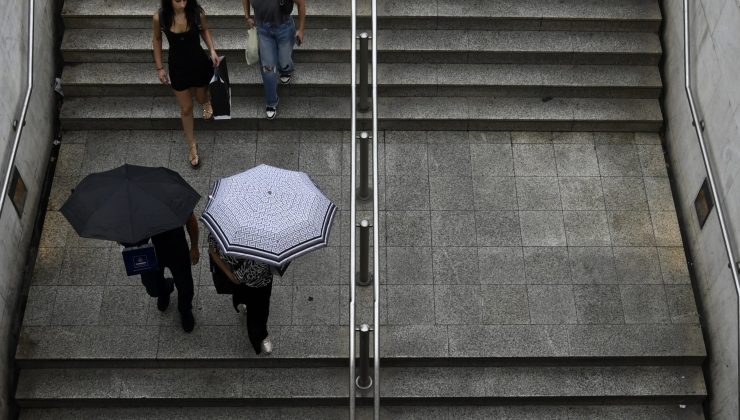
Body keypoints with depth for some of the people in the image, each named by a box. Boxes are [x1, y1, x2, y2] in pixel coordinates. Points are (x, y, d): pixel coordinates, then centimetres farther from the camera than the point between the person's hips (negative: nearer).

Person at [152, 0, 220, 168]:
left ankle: (206, 102, 66)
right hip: (177, 66, 0)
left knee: (201, 98, 26)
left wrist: (212, 50, -12)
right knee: (186, 108, 14)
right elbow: (156, 39, -4)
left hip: (199, 62, 0)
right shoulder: (159, 17, -23)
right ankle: (192, 146, 35)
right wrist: (160, 67, 0)